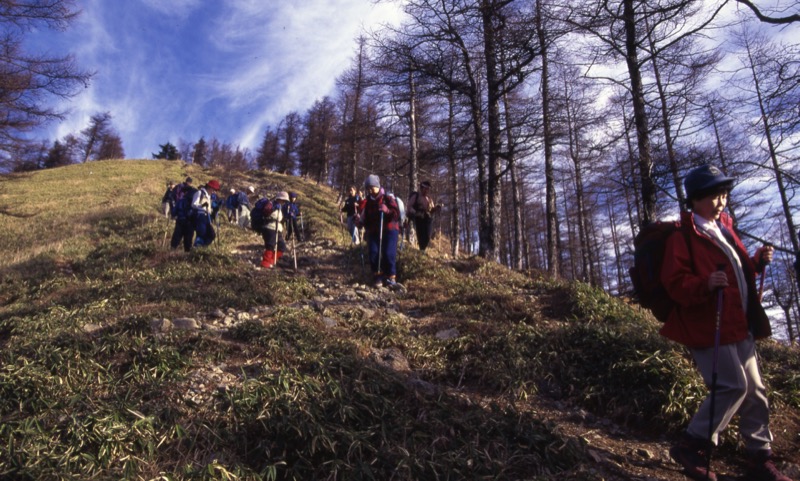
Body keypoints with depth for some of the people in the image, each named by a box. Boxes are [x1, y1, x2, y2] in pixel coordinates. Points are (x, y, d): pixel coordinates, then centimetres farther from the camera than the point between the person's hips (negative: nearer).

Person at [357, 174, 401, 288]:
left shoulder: (387, 199, -3)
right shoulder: (367, 202, 12)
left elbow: (397, 214, -12)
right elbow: (366, 219, 21)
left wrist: (387, 210, -30)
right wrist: (361, 221, 0)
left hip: (389, 230, -4)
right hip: (374, 232, 4)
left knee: (389, 254, -15)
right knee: (373, 253, -11)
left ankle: (391, 276, -2)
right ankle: (377, 276, 3)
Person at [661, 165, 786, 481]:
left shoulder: (723, 229, 18)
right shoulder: (683, 238, -9)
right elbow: (675, 284, -16)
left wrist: (758, 262, 8)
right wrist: (705, 285, -34)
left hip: (738, 325, 9)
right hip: (708, 325, -9)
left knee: (754, 390, 12)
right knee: (733, 387, -13)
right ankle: (691, 447, 2)